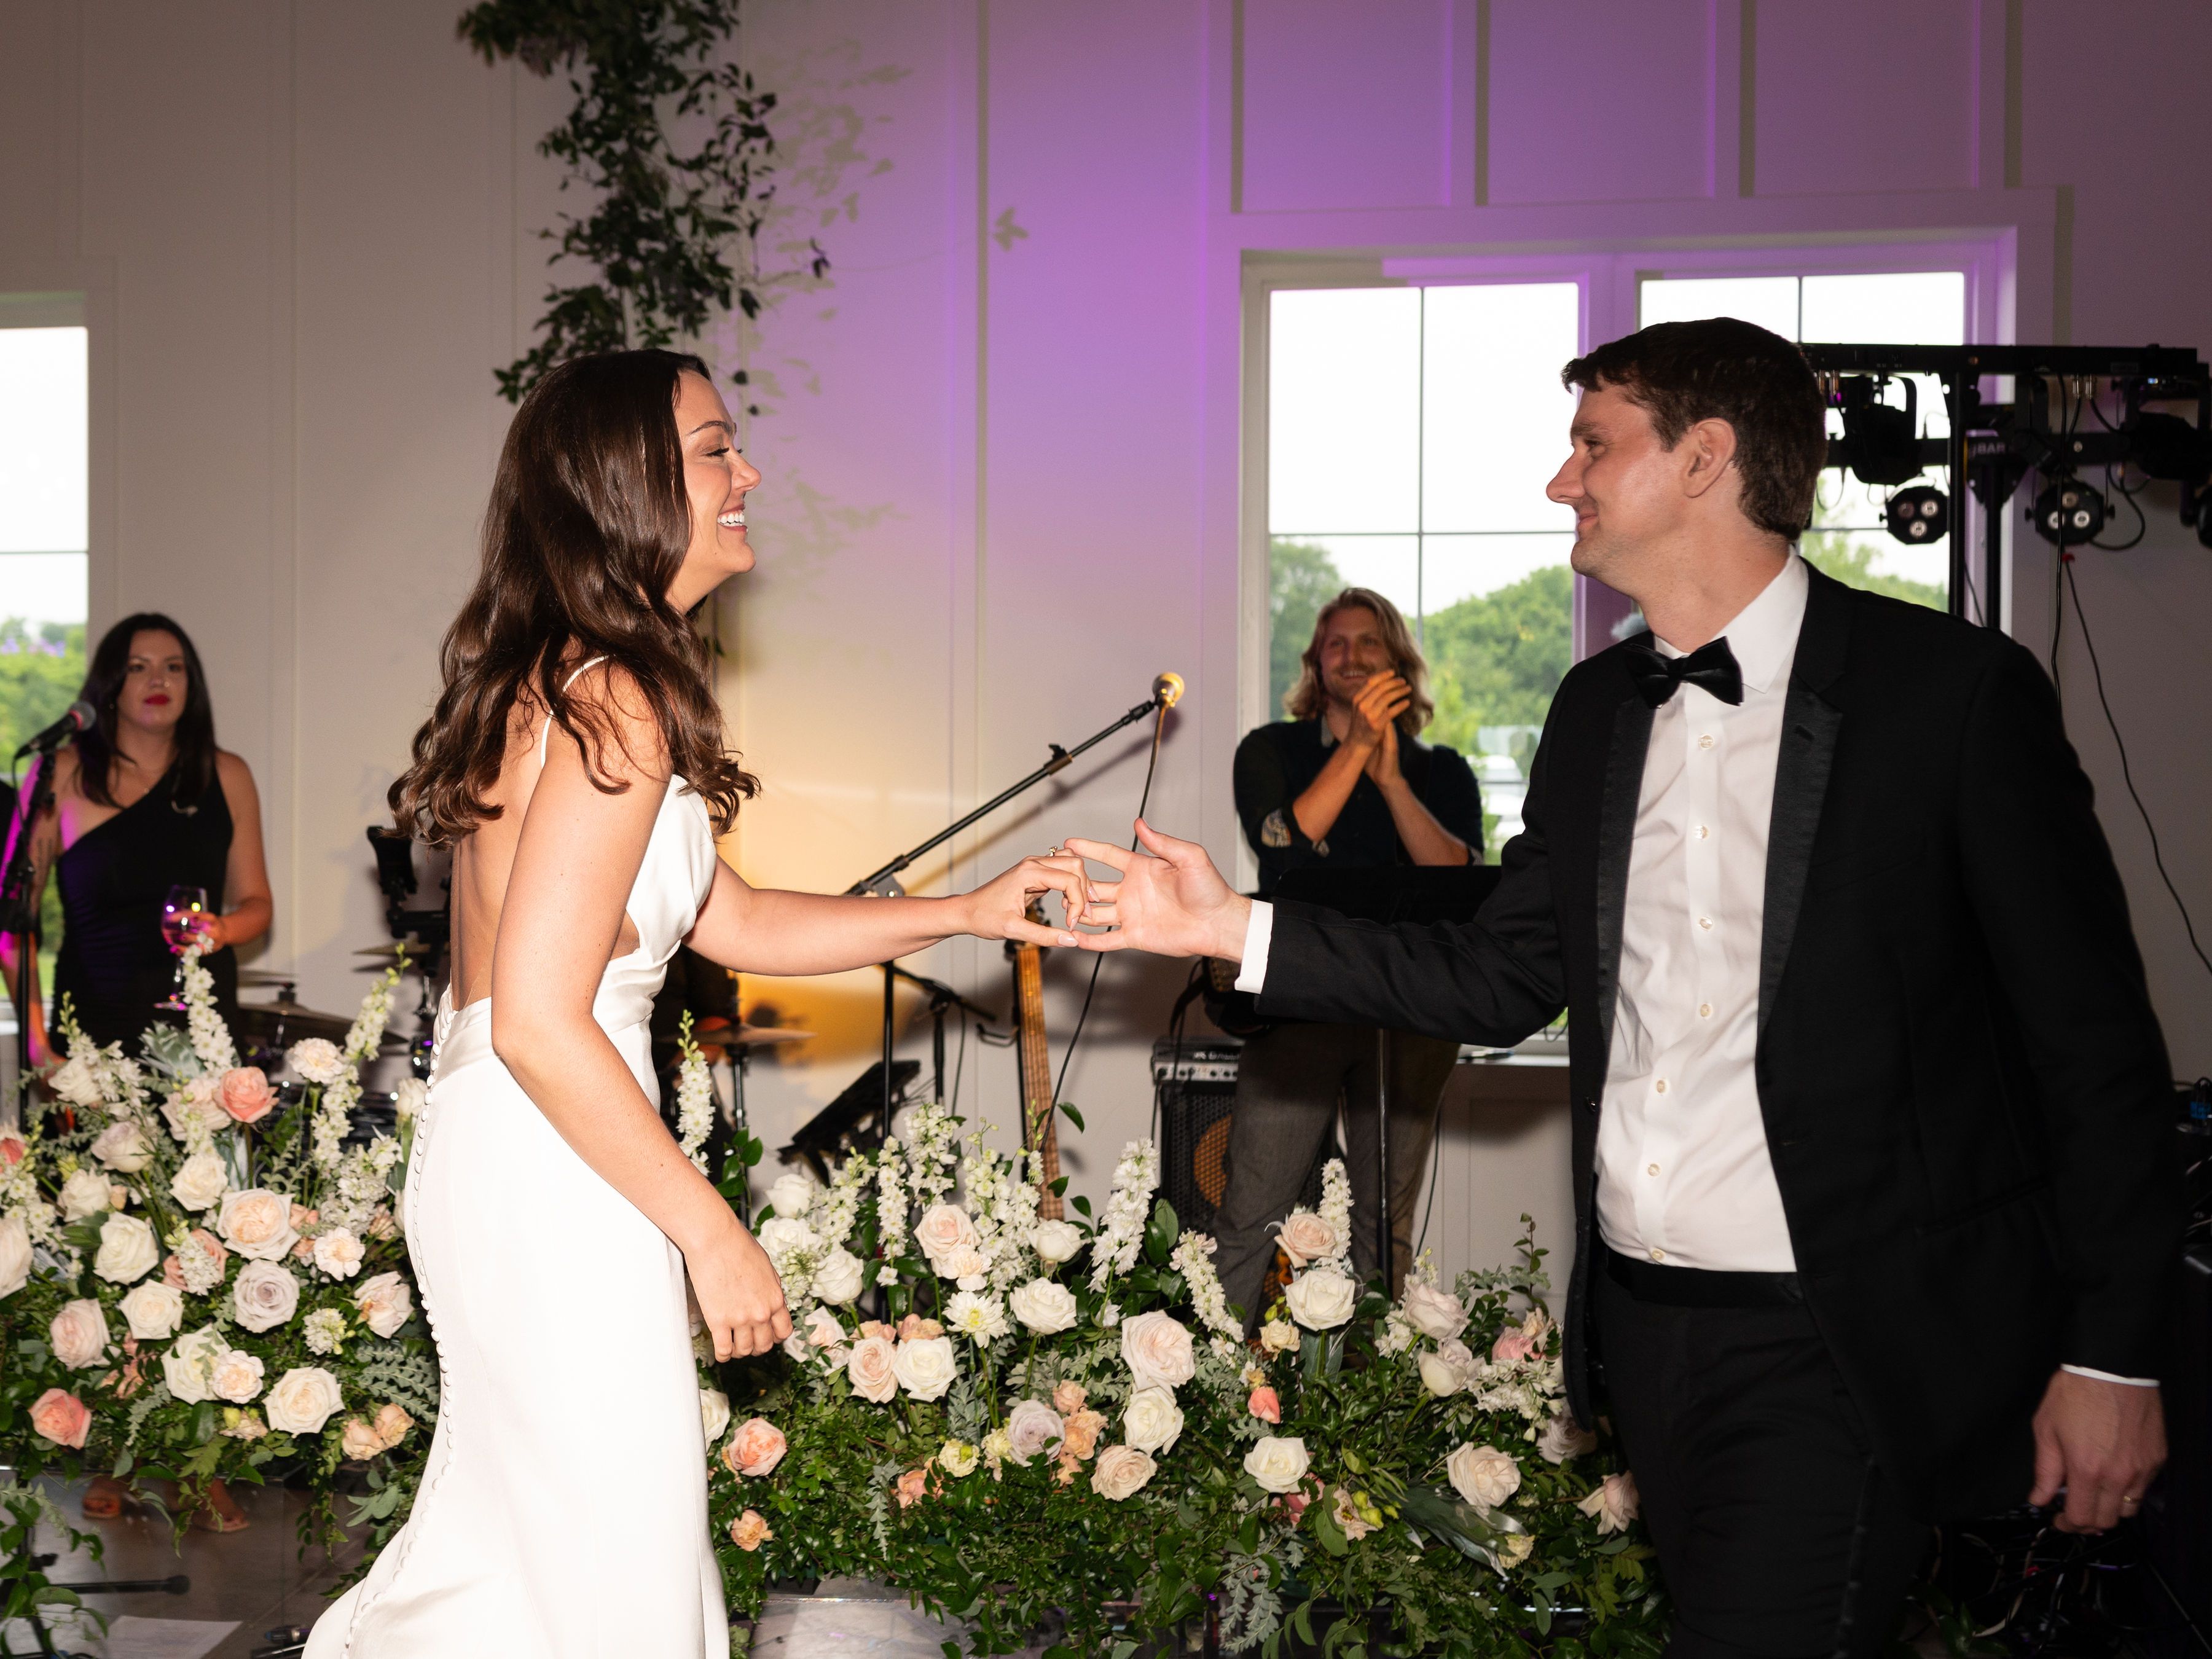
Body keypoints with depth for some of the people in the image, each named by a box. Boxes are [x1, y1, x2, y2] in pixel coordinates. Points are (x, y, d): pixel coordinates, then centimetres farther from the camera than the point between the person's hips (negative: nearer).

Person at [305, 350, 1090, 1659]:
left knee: (525, 1530, 21)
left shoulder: (559, 684, 12)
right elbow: (538, 1025, -24)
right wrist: (709, 1232, -17)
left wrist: (965, 913, 12)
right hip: (551, 1172, -9)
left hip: (500, 1147, 9)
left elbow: (736, 923, 17)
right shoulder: (615, 706, -19)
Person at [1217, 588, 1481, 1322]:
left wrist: (1392, 779, -15)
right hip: (1299, 1005, -1)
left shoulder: (1440, 772, 12)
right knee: (1249, 1218, -5)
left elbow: (1461, 878, -5)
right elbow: (1283, 848, -9)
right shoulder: (1271, 751, 9)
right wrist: (1356, 747, -13)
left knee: (1387, 1230, 6)